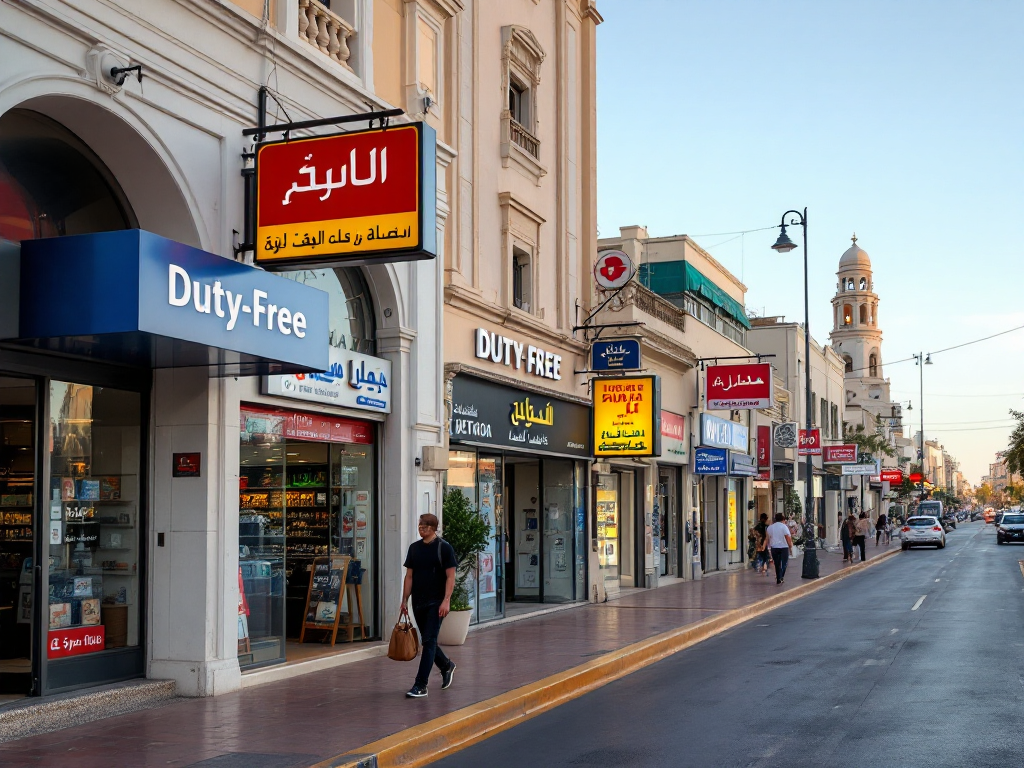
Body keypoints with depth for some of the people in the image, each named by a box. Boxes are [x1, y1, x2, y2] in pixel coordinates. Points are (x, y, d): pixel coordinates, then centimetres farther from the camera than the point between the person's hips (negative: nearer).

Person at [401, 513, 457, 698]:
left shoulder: (444, 548, -6)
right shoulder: (414, 547, 9)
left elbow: (450, 576, -8)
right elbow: (409, 576, 12)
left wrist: (446, 601, -17)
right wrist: (404, 600, 7)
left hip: (436, 603, -6)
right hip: (418, 602, 6)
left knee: (429, 641, -9)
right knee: (427, 641, 13)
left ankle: (420, 686, -9)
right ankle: (446, 666, 38)